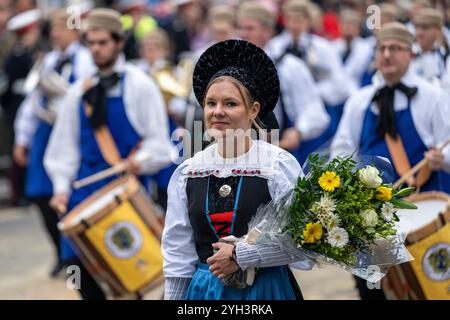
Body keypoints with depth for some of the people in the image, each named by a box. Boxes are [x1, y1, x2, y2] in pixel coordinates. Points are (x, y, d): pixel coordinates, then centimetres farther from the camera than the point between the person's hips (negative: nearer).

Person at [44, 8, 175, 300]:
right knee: (81, 264, 2)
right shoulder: (80, 90, 11)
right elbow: (65, 143, 13)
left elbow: (158, 141, -2)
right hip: (85, 189, 4)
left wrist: (141, 161, -21)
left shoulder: (139, 85, -2)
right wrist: (62, 186, 2)